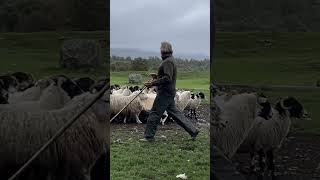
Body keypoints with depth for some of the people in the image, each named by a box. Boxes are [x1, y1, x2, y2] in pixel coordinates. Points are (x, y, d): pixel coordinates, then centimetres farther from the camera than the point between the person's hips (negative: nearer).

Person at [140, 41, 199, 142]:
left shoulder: (168, 62, -16)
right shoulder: (170, 60, 17)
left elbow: (167, 78, -25)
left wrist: (153, 83, -24)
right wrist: (156, 77, 16)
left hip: (165, 93, -10)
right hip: (168, 92, 10)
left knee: (154, 113, -4)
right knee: (174, 113, 13)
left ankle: (149, 136, 2)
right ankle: (192, 130, 15)